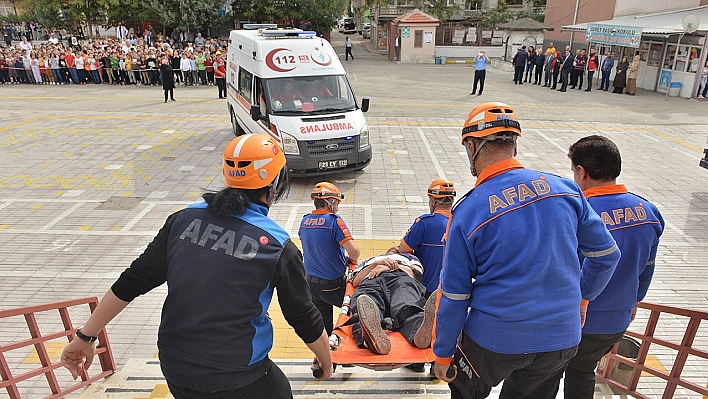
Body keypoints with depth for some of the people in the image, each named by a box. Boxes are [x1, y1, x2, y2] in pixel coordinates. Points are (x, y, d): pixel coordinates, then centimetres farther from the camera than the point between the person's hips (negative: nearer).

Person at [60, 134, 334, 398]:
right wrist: (326, 360, 13)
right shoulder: (278, 246, -15)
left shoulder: (185, 219, -4)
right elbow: (304, 318, -5)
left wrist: (85, 337, 11)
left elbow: (131, 282, -1)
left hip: (174, 371, 5)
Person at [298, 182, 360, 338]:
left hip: (311, 283, 6)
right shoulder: (334, 221, -20)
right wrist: (351, 261, -3)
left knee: (322, 327, 19)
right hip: (333, 284, -6)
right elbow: (354, 252, -26)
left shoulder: (304, 221, 1)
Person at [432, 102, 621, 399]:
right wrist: (581, 297, 22)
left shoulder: (468, 211, -16)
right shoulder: (565, 189, -6)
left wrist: (442, 353, 3)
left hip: (493, 340, -4)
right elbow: (606, 254, 6)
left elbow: (454, 295, -10)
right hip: (562, 338, 4)